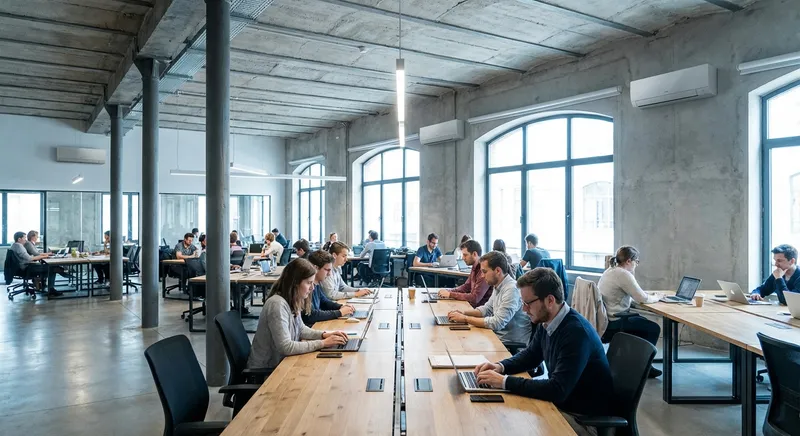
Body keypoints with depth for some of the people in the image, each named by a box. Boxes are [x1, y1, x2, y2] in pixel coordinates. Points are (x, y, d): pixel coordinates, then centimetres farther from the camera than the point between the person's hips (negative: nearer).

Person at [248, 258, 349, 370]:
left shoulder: (293, 301, 1)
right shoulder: (277, 304, -25)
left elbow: (300, 329, 15)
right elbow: (285, 347, -28)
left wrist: (324, 335, -2)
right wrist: (322, 343, -23)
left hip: (279, 362, 7)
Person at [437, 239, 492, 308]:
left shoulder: (484, 271, -23)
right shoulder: (475, 268, 6)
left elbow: (475, 299, -26)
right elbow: (466, 286, 18)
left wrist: (450, 294, -18)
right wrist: (448, 291, 0)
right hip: (471, 305, 8)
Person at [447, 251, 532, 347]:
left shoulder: (512, 290, -23)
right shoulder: (497, 286, 6)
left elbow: (497, 323, -27)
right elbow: (487, 308, 20)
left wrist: (465, 318, -20)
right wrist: (464, 312, 3)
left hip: (513, 344, -8)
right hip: (499, 337, 8)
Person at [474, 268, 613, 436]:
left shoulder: (576, 332, -28)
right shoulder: (546, 322, -3)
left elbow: (557, 390, -32)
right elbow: (530, 355, 14)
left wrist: (505, 381, -29)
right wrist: (501, 366, -5)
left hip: (586, 418, -7)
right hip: (561, 401, 7)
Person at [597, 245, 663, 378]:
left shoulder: (609, 271, 12)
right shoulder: (623, 274, -19)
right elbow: (642, 298, -17)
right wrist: (656, 297, 1)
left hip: (605, 320, 10)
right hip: (613, 324, -10)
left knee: (644, 322, 25)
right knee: (654, 328, 5)